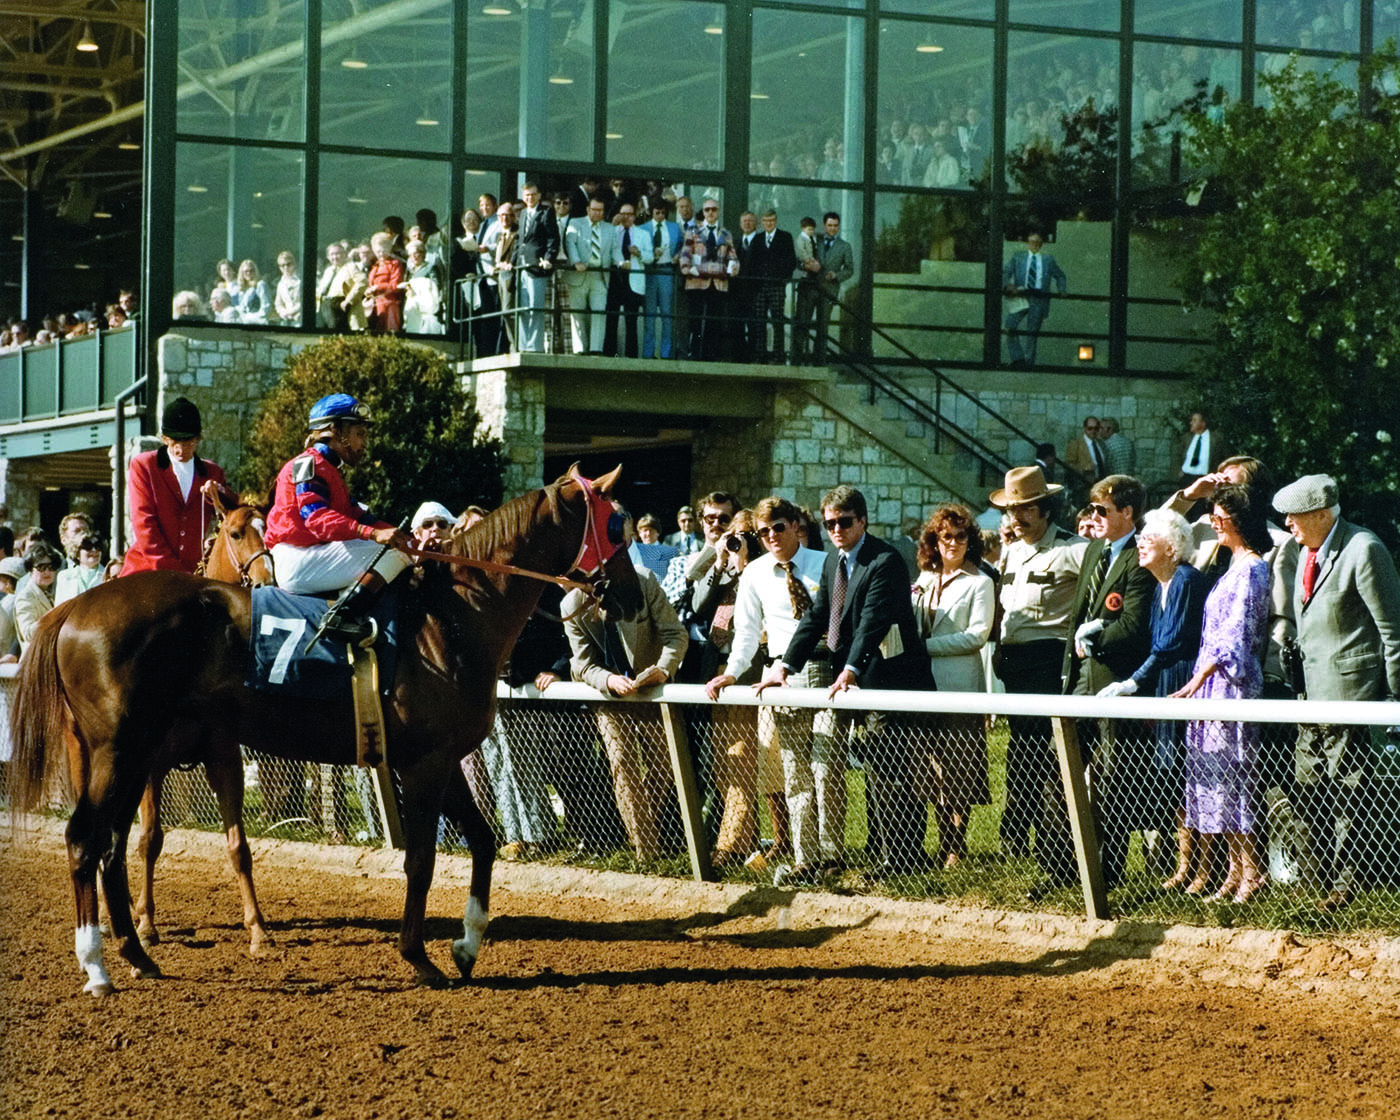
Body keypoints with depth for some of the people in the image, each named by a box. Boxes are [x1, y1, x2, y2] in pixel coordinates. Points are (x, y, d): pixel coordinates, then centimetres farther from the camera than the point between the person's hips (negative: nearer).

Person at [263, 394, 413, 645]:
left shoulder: (330, 472, 26)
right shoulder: (308, 464, -7)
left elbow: (355, 515, 16)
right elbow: (316, 517, -23)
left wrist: (396, 534, -1)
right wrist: (374, 534, -34)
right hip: (296, 562, -10)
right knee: (394, 551, -20)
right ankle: (343, 614, -28)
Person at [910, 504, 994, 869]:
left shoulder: (979, 583, -1)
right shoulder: (923, 581, 16)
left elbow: (977, 635, -10)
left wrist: (927, 645, -13)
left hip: (960, 687, -5)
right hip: (925, 685, 5)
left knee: (958, 774, -2)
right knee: (932, 769, 5)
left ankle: (957, 848, 5)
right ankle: (944, 845, 11)